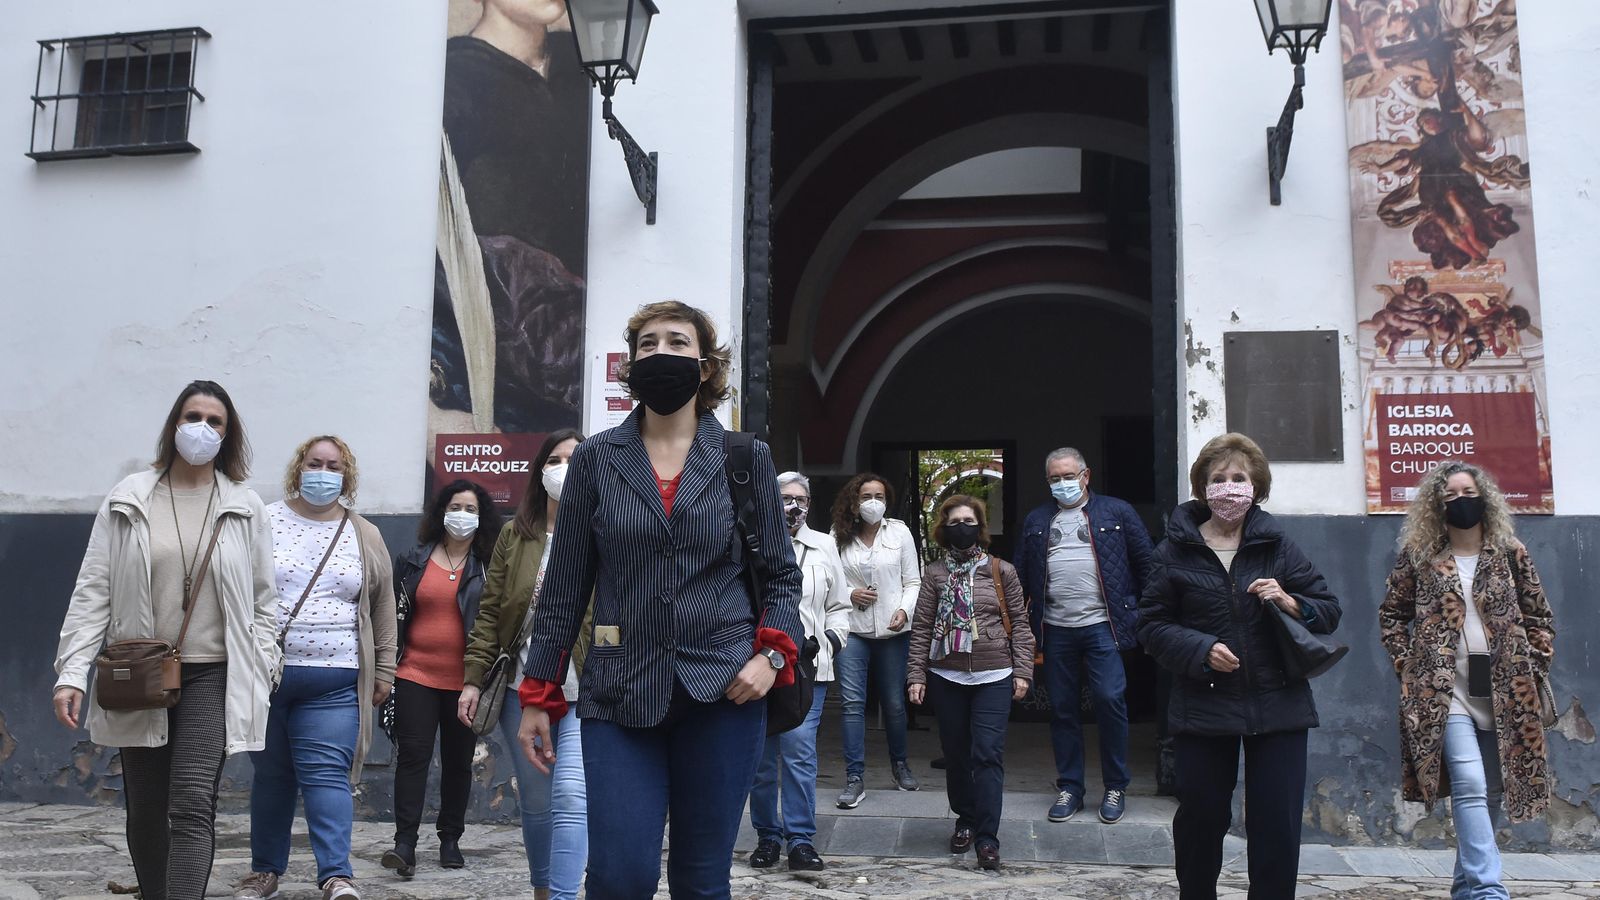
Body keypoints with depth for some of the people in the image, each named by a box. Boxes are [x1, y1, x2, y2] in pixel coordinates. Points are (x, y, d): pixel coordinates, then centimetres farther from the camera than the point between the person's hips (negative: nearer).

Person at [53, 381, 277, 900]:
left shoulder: (245, 508, 4)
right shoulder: (129, 500, 4)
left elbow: (263, 602, 7)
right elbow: (93, 591, 1)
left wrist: (259, 675, -1)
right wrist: (72, 673, -7)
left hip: (211, 677, -1)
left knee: (192, 807, -12)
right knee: (145, 812, 11)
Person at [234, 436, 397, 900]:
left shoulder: (366, 536, 9)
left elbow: (383, 610, 12)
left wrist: (384, 671, 10)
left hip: (333, 683, 0)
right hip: (264, 674, 1)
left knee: (326, 774, -7)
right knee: (270, 774, 9)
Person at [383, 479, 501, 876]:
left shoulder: (488, 567, 3)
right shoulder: (413, 561, 6)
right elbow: (394, 614, 9)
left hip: (465, 681, 0)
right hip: (416, 676, 0)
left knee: (458, 761, 9)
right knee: (412, 755, -5)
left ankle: (450, 839, 21)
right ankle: (405, 842, -3)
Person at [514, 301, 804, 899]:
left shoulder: (746, 458, 5)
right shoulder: (595, 458, 5)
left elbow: (781, 575, 9)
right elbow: (564, 587, 6)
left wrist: (772, 655, -8)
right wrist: (538, 695, 4)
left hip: (723, 691, 0)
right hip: (620, 694, 0)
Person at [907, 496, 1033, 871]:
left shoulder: (1001, 571, 4)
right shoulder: (935, 573, 5)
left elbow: (1019, 623, 5)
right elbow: (922, 628, 4)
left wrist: (1022, 671, -1)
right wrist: (916, 675, -1)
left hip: (993, 678, -2)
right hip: (946, 678, 2)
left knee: (988, 754, -8)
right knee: (955, 753, 10)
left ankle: (987, 837, -5)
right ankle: (965, 821, 27)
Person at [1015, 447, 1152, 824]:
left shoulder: (1117, 512, 5)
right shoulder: (1036, 521, 13)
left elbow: (1146, 562, 6)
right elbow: (1022, 574, 12)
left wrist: (1141, 609, 2)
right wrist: (1023, 620, 5)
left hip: (1102, 624, -3)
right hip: (1055, 629, 3)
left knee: (1110, 699, -8)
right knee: (1062, 708, 7)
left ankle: (1115, 787, 8)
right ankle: (1069, 787, 19)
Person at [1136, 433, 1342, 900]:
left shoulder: (1277, 545, 5)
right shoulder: (1176, 550, 1)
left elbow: (1329, 610, 7)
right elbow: (1152, 624, 0)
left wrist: (1291, 603, -14)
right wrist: (1201, 650, -16)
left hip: (1277, 703, 1)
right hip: (1204, 706, -1)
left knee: (1278, 826, 2)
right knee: (1201, 820, 9)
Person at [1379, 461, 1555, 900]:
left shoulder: (1511, 554, 7)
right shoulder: (1418, 556, 3)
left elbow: (1539, 617, 13)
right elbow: (1391, 614, 11)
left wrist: (1534, 667, 5)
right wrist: (1406, 663, 1)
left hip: (1504, 691, 3)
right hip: (1443, 689, -3)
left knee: (1484, 789, 9)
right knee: (1469, 785, -16)